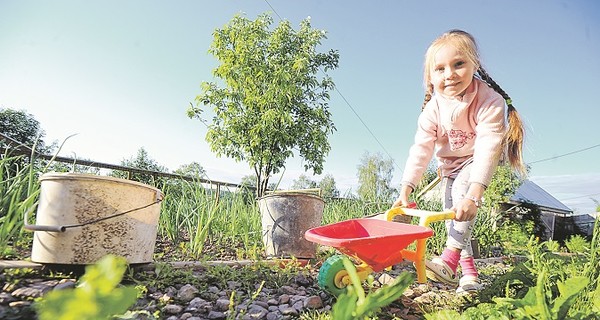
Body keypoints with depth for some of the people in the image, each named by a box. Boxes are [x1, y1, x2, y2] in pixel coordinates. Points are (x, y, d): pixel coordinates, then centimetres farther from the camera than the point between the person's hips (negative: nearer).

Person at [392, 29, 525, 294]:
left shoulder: (490, 102, -31)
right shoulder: (433, 107, -19)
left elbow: (487, 148, -39)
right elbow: (422, 147, -19)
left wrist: (473, 196, -48)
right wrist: (406, 189, -25)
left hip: (479, 161, -4)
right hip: (450, 164, 5)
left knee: (463, 187, -32)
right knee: (452, 215, 0)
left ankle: (450, 258, -31)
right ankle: (468, 270, 12)